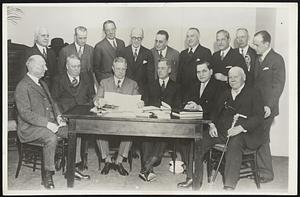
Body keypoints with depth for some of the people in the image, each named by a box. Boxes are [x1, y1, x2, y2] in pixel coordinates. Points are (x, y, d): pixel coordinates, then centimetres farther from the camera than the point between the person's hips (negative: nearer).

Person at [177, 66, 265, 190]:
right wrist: (212, 125, -1)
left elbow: (259, 117, -6)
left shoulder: (253, 94, 6)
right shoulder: (225, 94, 23)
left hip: (243, 133, -5)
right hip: (222, 130, 5)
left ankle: (229, 185, -33)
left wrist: (240, 128, -20)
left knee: (234, 143, -37)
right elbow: (215, 112, 21)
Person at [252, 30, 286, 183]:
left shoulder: (277, 59, -8)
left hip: (266, 107, -6)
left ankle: (266, 172, 13)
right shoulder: (257, 59, 15)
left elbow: (278, 85, -14)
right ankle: (258, 168, 20)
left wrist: (269, 106, -21)